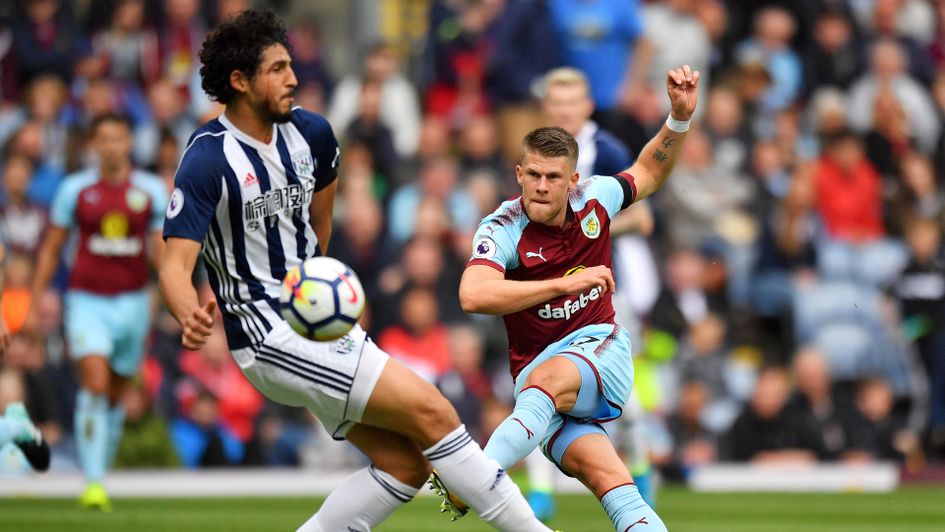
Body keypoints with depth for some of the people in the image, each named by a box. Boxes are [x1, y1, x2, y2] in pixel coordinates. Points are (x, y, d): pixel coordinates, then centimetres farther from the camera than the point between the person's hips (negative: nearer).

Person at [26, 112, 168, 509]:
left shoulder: (151, 191, 1)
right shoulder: (75, 189, 0)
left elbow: (162, 250, 4)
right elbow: (51, 249, 7)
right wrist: (34, 305, 5)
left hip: (132, 301, 2)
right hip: (87, 300, -2)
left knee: (115, 394, 10)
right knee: (94, 384, -18)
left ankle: (102, 469, 28)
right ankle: (92, 481, -20)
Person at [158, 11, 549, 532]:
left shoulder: (310, 133, 5)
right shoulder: (207, 160, -16)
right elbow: (175, 264, -22)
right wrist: (191, 318, -42)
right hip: (271, 336, -8)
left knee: (405, 464, -2)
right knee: (431, 411, -14)